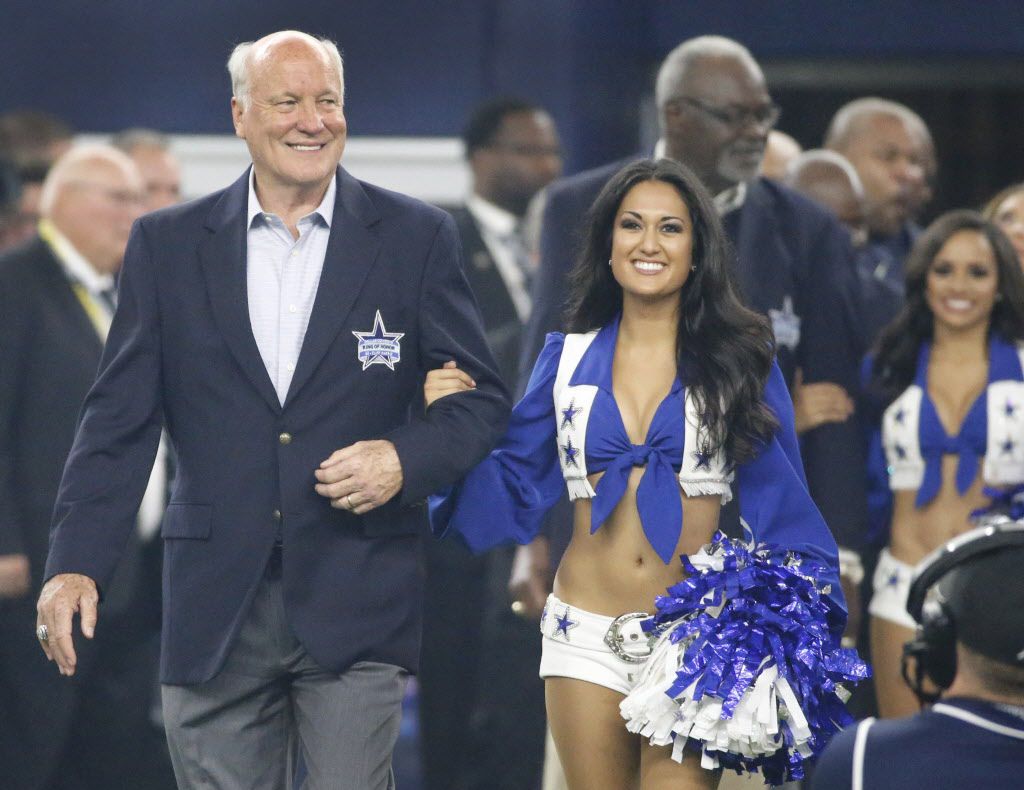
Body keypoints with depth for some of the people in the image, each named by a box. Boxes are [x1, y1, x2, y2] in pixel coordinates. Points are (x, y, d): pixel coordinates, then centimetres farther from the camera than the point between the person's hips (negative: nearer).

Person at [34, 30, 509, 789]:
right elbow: (121, 419, 5)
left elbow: (480, 400, 7)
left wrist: (407, 459, -13)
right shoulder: (167, 244, 7)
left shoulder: (415, 237, 4)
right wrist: (75, 563, -6)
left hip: (356, 605, -1)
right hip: (214, 608, 2)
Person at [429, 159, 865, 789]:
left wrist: (797, 628, -7)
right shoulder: (568, 359, 9)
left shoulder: (740, 359, 3)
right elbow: (515, 491, 10)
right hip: (586, 635, 2)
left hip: (695, 635, -2)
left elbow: (780, 501, 3)